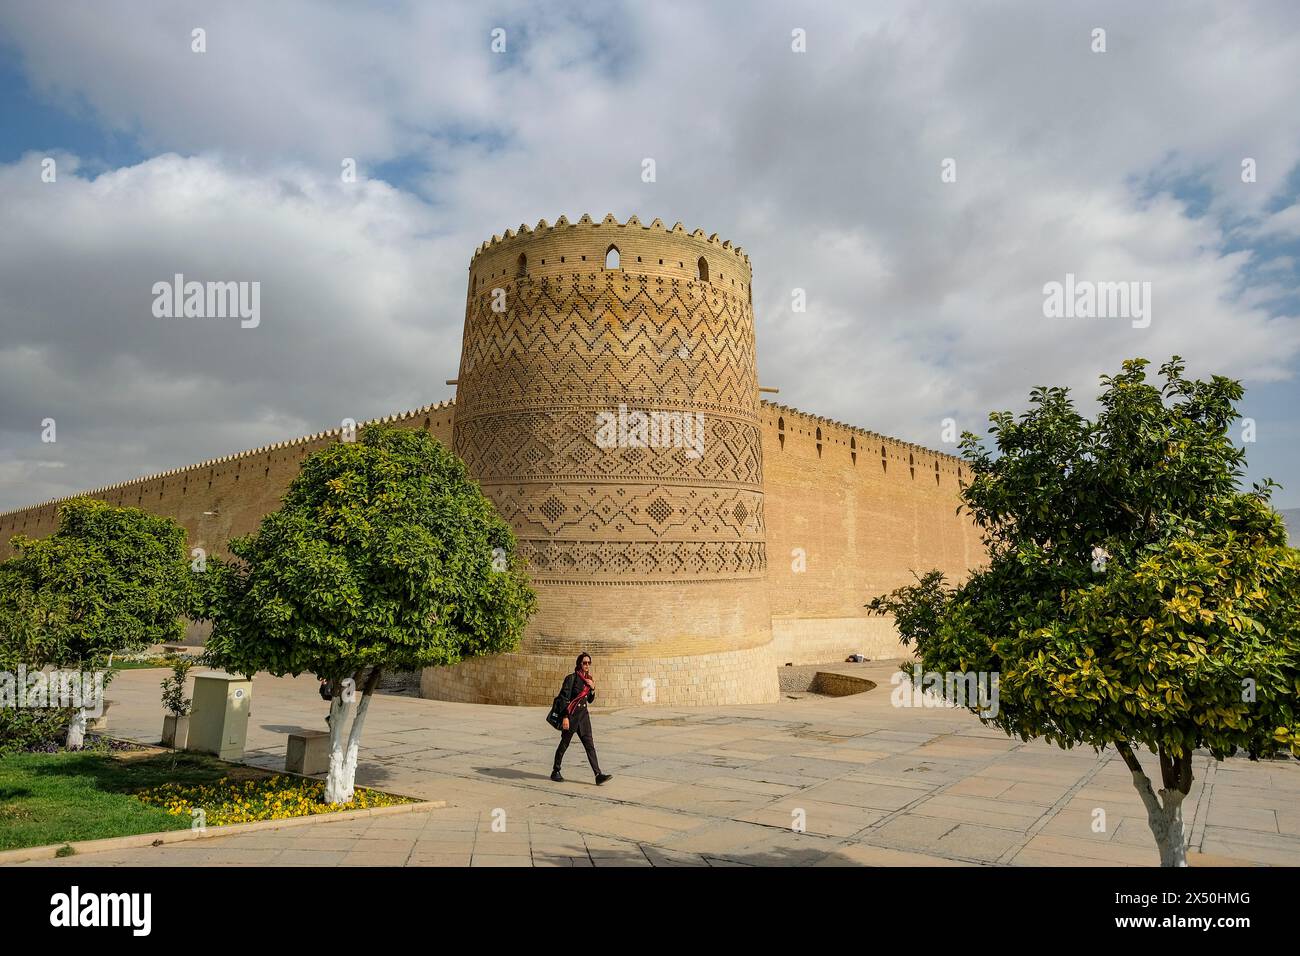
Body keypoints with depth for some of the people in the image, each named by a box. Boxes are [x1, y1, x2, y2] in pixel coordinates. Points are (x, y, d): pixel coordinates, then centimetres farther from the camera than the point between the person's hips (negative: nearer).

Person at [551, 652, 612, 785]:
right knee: (564, 744, 8)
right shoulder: (571, 678, -12)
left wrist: (592, 688, -2)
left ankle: (598, 775, -5)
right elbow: (564, 698, -13)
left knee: (590, 745, -1)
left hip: (583, 715, 6)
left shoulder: (588, 679, 8)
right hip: (571, 715, -6)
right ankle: (555, 772, 25)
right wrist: (565, 717, -18)